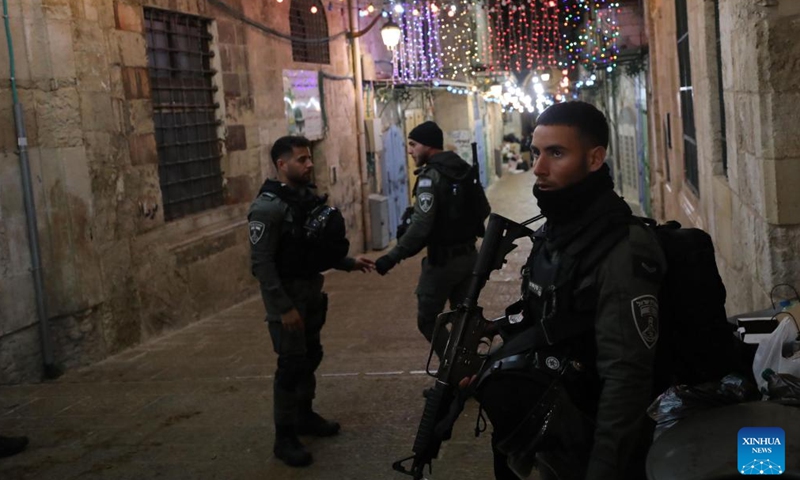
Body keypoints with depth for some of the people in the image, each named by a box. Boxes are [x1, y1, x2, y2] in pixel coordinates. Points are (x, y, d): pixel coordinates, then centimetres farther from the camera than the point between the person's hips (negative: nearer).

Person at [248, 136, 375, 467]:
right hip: (286, 294, -8)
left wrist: (349, 263, 6)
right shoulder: (268, 207, -19)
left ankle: (304, 416, 34)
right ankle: (285, 437, 5)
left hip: (311, 290, 8)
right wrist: (284, 307, -23)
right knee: (292, 363, -5)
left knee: (311, 356, 17)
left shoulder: (307, 197, 7)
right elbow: (261, 264, -22)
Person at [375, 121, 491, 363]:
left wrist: (393, 257, -24)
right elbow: (484, 211, 12)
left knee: (427, 320, 4)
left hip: (442, 260, -8)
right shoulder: (466, 169, 7)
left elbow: (421, 225, -25)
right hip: (469, 256, 8)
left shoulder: (431, 176, -17)